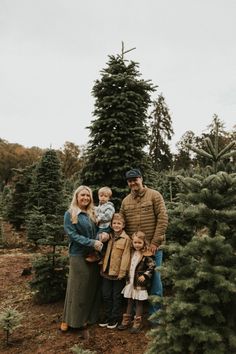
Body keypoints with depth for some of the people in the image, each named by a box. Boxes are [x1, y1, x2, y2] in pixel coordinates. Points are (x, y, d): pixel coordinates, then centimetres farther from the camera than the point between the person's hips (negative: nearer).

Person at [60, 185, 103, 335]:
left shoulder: (93, 213, 10)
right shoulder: (70, 214, -4)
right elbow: (72, 234, -12)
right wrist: (91, 242, -19)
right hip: (78, 255, -5)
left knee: (92, 287, 10)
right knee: (77, 287, 2)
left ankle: (87, 317, 24)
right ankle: (70, 320, 17)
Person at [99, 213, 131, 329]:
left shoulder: (126, 239, -10)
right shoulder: (109, 237, 7)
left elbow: (125, 256, -13)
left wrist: (122, 272, -16)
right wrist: (103, 267, 7)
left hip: (118, 273, -5)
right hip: (107, 271, 5)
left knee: (116, 296, 9)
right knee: (106, 295, 15)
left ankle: (115, 318, 25)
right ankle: (107, 316, 30)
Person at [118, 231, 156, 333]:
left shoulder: (147, 255, -14)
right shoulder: (132, 253, 8)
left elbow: (152, 266, -14)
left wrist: (145, 275, -20)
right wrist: (127, 277, 14)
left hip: (140, 283, -6)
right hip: (131, 282, 6)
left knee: (139, 303, 4)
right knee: (129, 302, 15)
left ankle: (137, 323, 15)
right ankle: (126, 321, 26)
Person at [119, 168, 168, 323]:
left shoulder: (154, 195, -5)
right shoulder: (125, 201, 8)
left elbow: (163, 218, -10)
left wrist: (155, 242, -14)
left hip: (153, 247, -4)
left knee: (154, 280, 5)